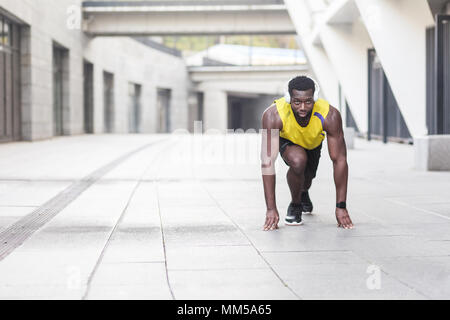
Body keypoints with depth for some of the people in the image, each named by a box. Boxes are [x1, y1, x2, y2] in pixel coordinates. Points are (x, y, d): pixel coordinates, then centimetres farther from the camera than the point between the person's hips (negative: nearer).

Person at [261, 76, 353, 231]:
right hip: (287, 141, -2)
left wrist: (341, 206, -35)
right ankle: (295, 205, -6)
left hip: (313, 143, 2)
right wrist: (271, 208, -44)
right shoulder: (273, 116, -41)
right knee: (298, 161, -33)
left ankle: (304, 194, 55)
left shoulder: (330, 116, -39)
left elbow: (340, 161, -33)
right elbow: (267, 161, -41)